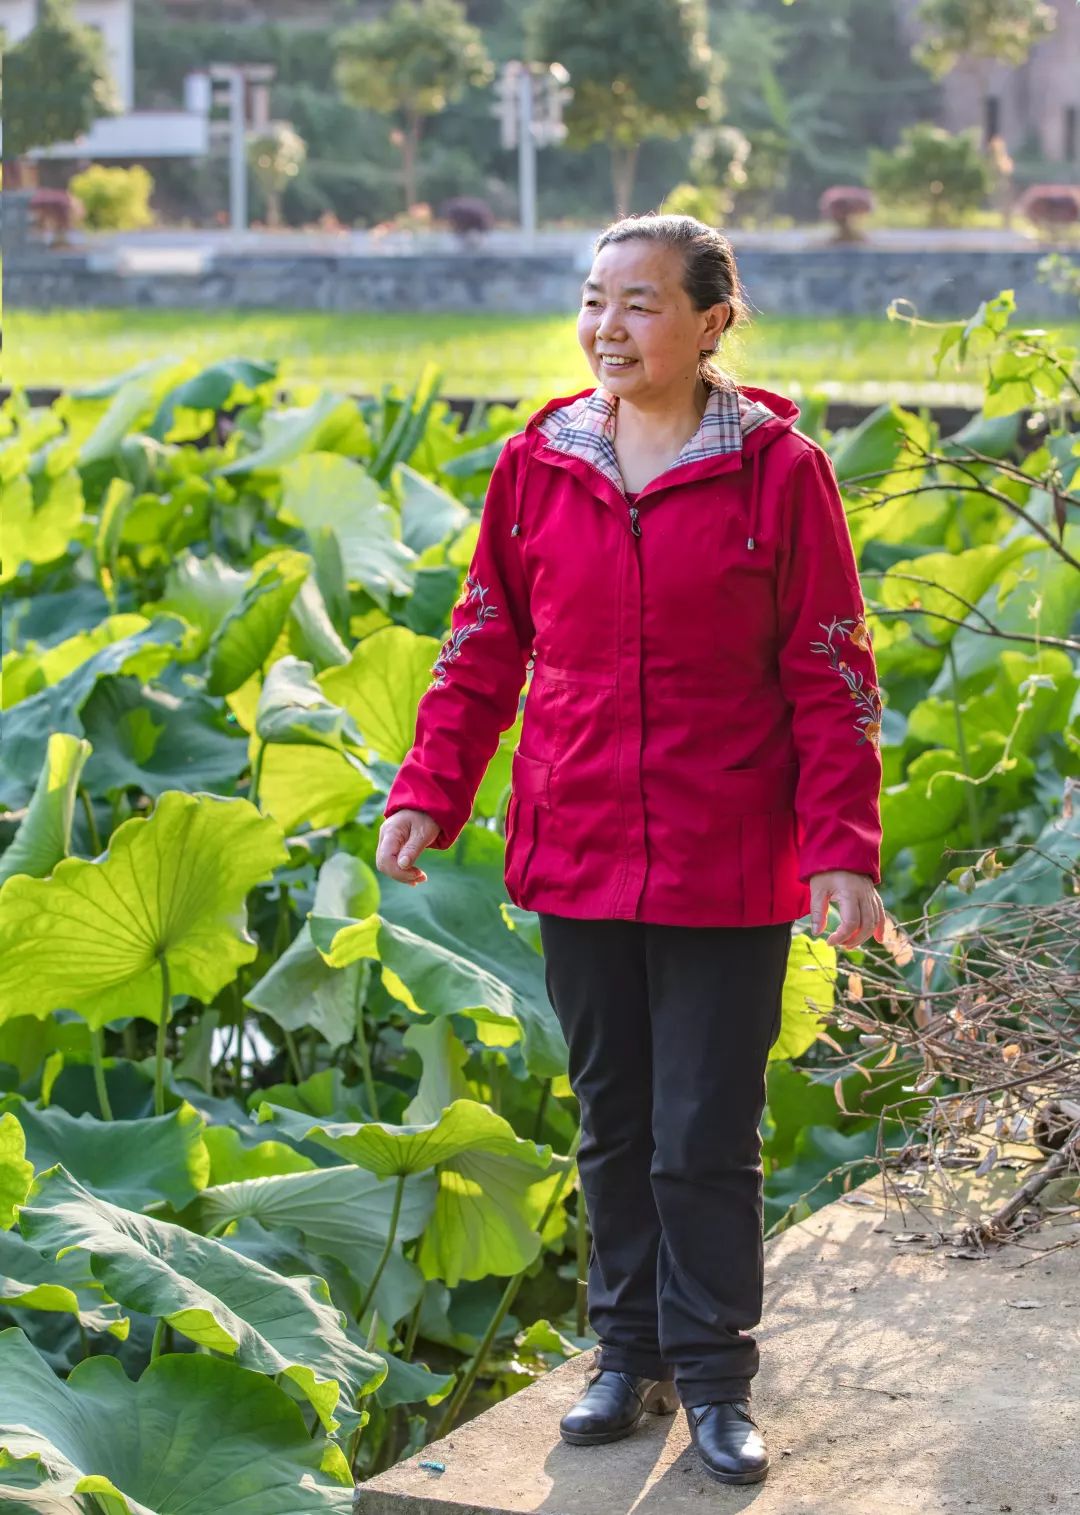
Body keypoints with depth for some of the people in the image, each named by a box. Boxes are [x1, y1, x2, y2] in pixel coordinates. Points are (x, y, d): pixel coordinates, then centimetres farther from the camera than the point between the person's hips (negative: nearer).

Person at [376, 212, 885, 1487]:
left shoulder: (779, 473, -7)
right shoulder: (536, 465, 2)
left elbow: (831, 677, -5)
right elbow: (484, 648, 10)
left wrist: (841, 847, -11)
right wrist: (426, 794, 2)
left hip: (727, 873, -3)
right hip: (578, 858, 3)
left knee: (707, 1139, 3)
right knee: (613, 1127, 14)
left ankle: (715, 1380, 19)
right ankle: (628, 1356, 29)